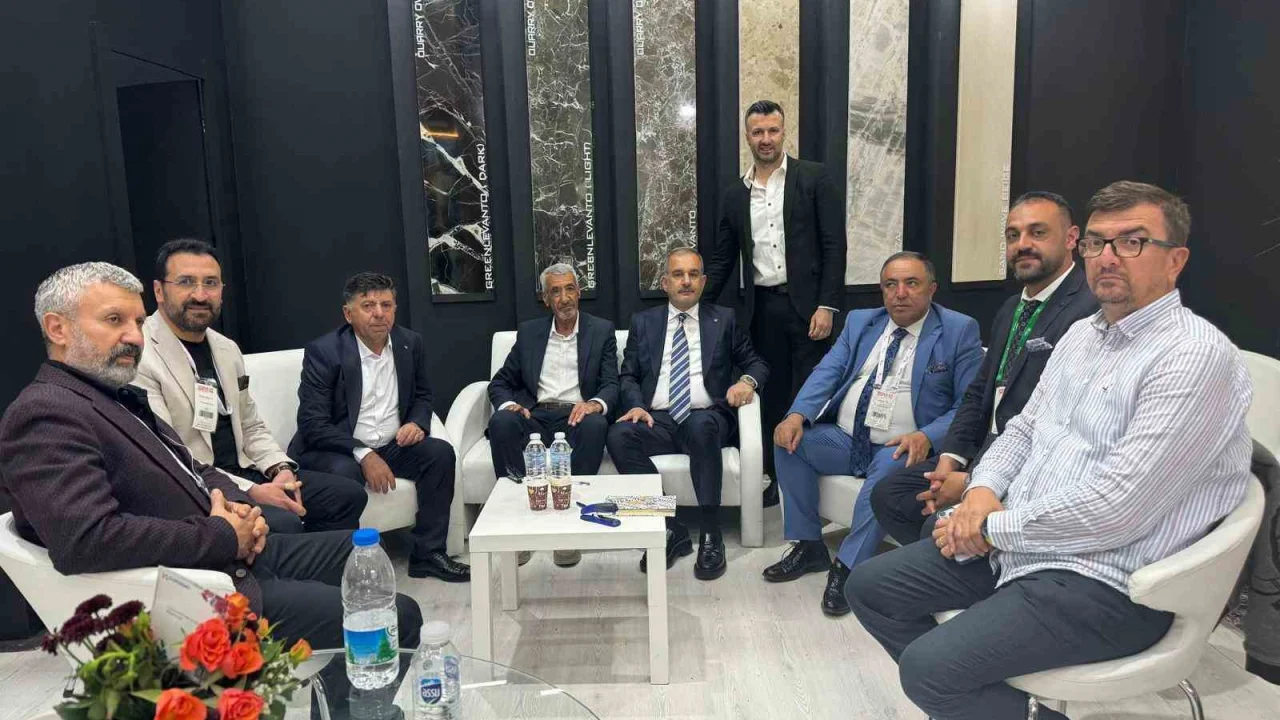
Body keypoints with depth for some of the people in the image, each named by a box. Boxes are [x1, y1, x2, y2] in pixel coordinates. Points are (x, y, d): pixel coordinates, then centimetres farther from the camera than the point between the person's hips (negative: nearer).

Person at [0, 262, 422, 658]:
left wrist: (236, 506, -1)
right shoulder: (45, 413, -16)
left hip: (238, 554, 10)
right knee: (397, 618, -13)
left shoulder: (120, 397, 14)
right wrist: (221, 536, -19)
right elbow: (84, 540, -30)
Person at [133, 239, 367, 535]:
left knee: (347, 495, 2)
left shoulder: (227, 348, 11)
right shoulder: (139, 358, -15)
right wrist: (251, 492, -23)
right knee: (282, 523, -30)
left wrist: (280, 468, -3)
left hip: (242, 472, 8)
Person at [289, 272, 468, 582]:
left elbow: (422, 395, 16)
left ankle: (427, 554, -10)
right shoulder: (323, 351, -12)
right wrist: (363, 455, -26)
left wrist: (417, 423, -8)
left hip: (390, 446, 5)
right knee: (345, 474, -35)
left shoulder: (410, 343, 2)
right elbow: (312, 424, -16)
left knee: (440, 452, -18)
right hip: (335, 451, -5)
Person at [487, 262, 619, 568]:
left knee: (595, 425, -36)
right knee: (501, 422, -31)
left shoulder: (601, 330, 10)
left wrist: (595, 404, -23)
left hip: (577, 417, -1)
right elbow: (500, 383, 15)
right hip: (535, 416, 2)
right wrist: (509, 404, -10)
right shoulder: (528, 332, 15)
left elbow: (611, 385, 2)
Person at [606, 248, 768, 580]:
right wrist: (635, 405, -8)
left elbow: (757, 363, 15)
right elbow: (628, 376, 14)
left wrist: (747, 381, -9)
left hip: (707, 418, -1)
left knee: (700, 425, -38)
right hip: (657, 420, 2)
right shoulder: (643, 322, 17)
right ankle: (669, 528, -19)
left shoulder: (723, 320, 15)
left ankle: (711, 536, -27)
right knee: (618, 434, -30)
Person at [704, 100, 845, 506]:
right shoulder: (735, 194, 12)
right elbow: (722, 258, 16)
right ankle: (775, 478, 21)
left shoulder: (813, 178, 1)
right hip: (762, 309, 4)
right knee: (771, 396, 9)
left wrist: (827, 306, -11)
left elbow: (834, 244, -4)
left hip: (806, 304, -3)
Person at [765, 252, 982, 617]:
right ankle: (808, 545, -3)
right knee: (790, 441, -17)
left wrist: (927, 436, -26)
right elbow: (827, 372, 2)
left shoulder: (960, 330, -2)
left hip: (903, 448, -5)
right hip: (843, 439, 5)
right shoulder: (859, 321, 12)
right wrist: (797, 415, -17)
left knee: (890, 466, -35)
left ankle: (849, 566, -23)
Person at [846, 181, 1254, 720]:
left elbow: (1115, 507, -24)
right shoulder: (1082, 335, 12)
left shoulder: (1196, 355, -16)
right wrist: (982, 492, -4)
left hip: (1105, 582, -8)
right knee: (869, 587, 5)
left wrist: (995, 527, -13)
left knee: (927, 667, -22)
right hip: (1012, 544, 9)